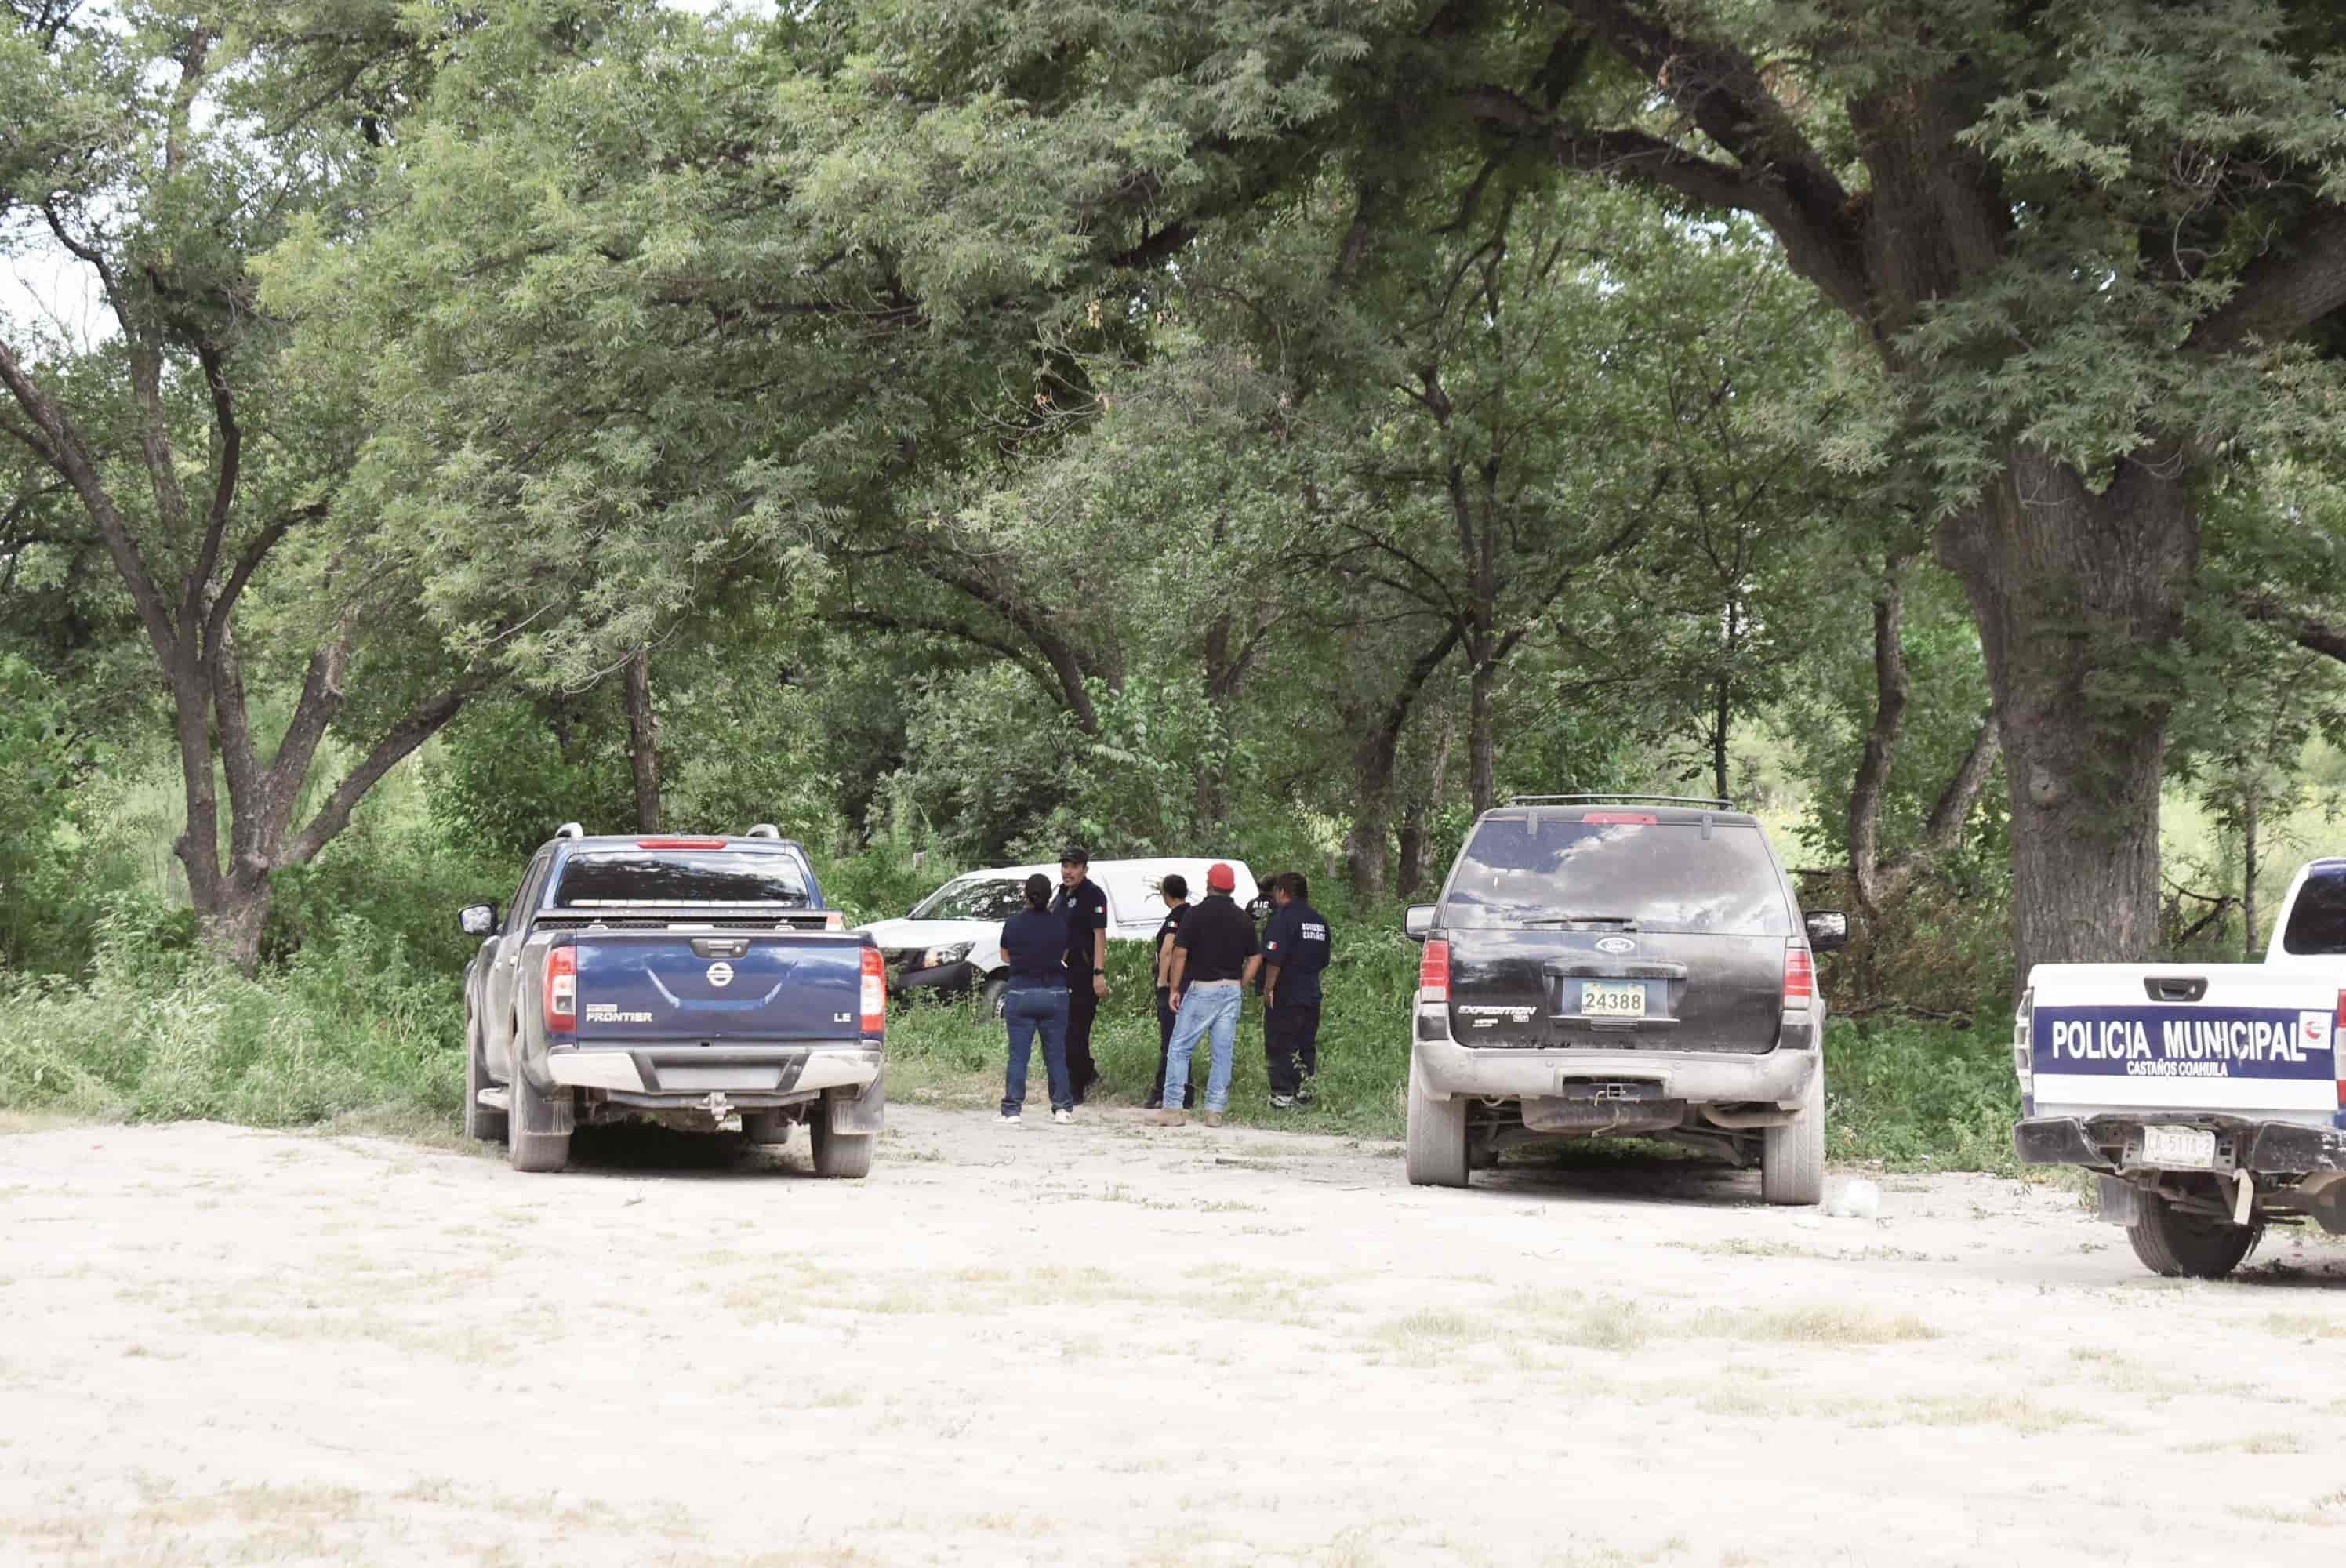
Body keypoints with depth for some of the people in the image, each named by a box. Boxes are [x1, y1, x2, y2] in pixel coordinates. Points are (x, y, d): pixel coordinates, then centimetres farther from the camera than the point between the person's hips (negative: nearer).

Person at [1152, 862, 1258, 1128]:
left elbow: (1180, 954, -10)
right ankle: (1215, 1110, 6)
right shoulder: (1243, 919, 7)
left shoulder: (1196, 915, -8)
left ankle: (1172, 1108, -2)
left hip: (1201, 988, -4)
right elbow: (1255, 958, 9)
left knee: (1179, 1049, 2)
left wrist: (1174, 989, -3)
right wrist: (1240, 987, 14)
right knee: (1223, 1052, 6)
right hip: (1232, 990, 4)